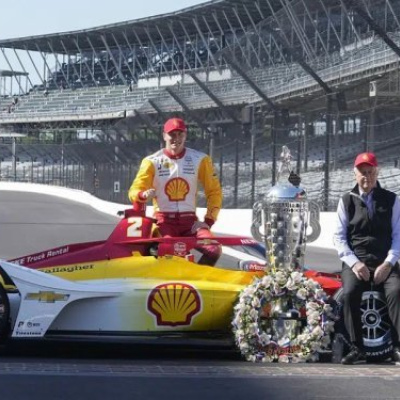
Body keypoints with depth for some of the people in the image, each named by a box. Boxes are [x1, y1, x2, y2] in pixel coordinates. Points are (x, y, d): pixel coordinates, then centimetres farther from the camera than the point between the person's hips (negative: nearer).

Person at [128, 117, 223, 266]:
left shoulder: (200, 160, 7)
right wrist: (143, 195, -24)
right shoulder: (152, 162, 2)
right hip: (164, 219, -2)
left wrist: (208, 220, -1)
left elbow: (214, 192, 11)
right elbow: (134, 191, 0)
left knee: (214, 250, -24)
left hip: (189, 220, 2)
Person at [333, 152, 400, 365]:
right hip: (356, 262, 0)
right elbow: (339, 237, 6)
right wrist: (354, 263, -9)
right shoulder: (347, 201, 11)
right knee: (349, 293, -30)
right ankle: (356, 348, -24)